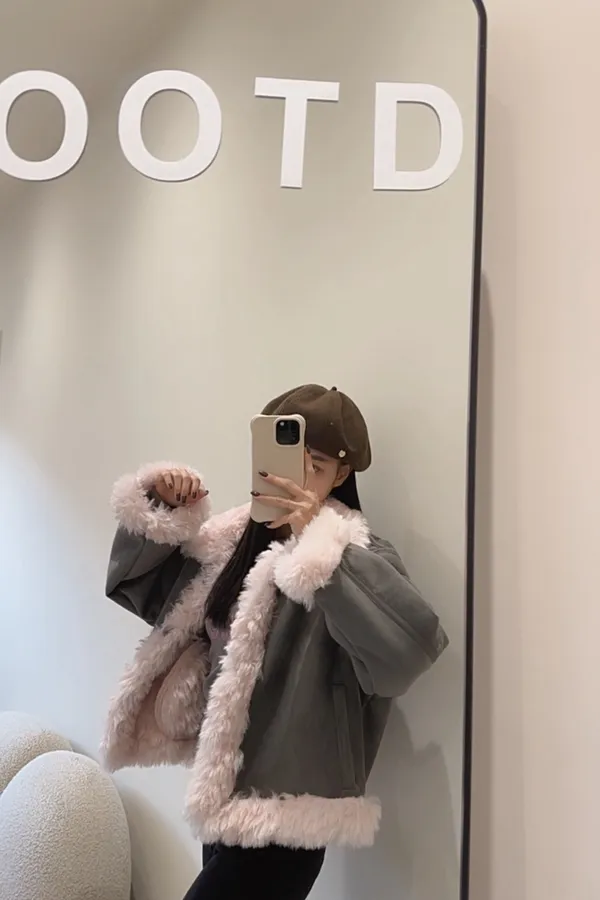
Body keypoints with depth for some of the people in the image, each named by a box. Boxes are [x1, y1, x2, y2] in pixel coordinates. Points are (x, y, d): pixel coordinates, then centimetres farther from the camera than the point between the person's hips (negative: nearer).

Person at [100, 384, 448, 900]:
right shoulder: (237, 539, 4)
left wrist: (316, 542, -35)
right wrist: (160, 508, -4)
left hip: (287, 804, -7)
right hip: (221, 782, 7)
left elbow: (416, 642, -34)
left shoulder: (354, 554, -16)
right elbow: (139, 584, 13)